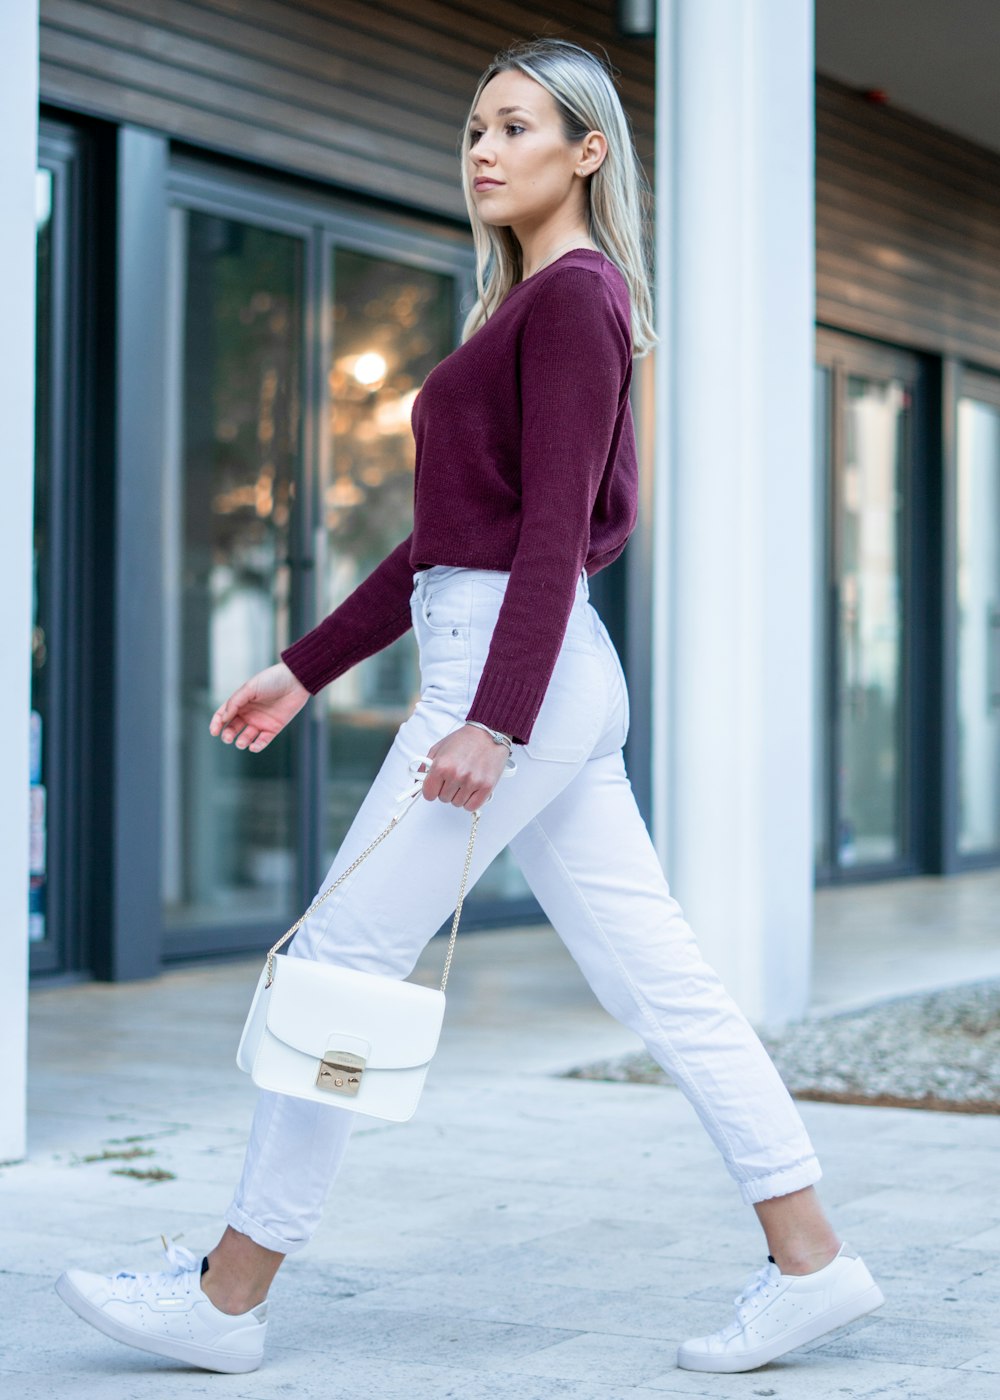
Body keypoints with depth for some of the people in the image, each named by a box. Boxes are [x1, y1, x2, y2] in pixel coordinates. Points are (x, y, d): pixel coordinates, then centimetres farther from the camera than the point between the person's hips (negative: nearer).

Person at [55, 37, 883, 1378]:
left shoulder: (575, 296, -9)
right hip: (549, 682, 10)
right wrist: (306, 667, 20)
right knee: (659, 980, 8)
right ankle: (810, 1259, 10)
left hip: (518, 668, -10)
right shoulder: (526, 308, 20)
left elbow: (556, 524, -18)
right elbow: (453, 534, 22)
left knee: (339, 964, -3)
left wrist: (493, 721, -24)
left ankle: (227, 1296, 6)